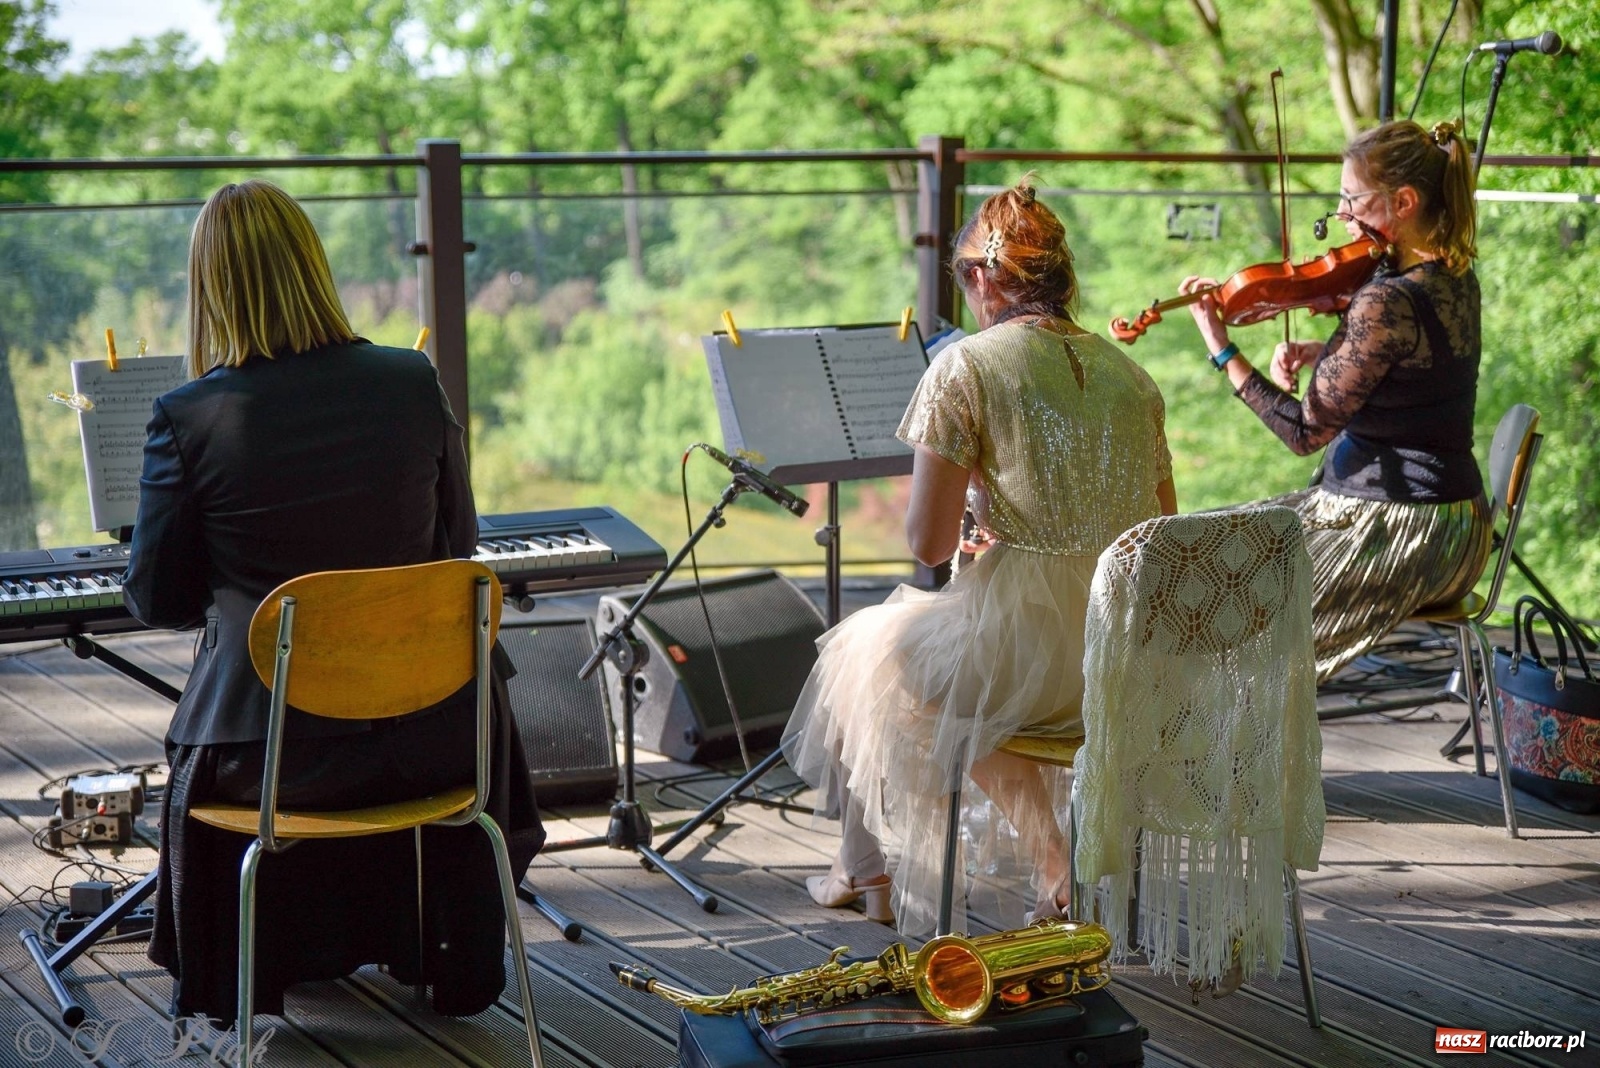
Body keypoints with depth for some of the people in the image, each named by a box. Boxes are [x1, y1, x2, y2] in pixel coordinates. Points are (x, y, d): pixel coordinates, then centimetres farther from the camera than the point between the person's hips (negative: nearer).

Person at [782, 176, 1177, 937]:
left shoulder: (965, 367, -8)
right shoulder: (1129, 373, 9)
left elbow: (927, 543, -11)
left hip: (1021, 646, -5)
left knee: (858, 654, 26)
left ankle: (861, 870, 41)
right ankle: (1059, 867, 31)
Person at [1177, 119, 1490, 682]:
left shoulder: (1389, 300, -25)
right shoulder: (1455, 277, 4)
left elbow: (1306, 431, -19)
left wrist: (1219, 345, -15)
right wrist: (1320, 354, 2)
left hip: (1402, 530, -10)